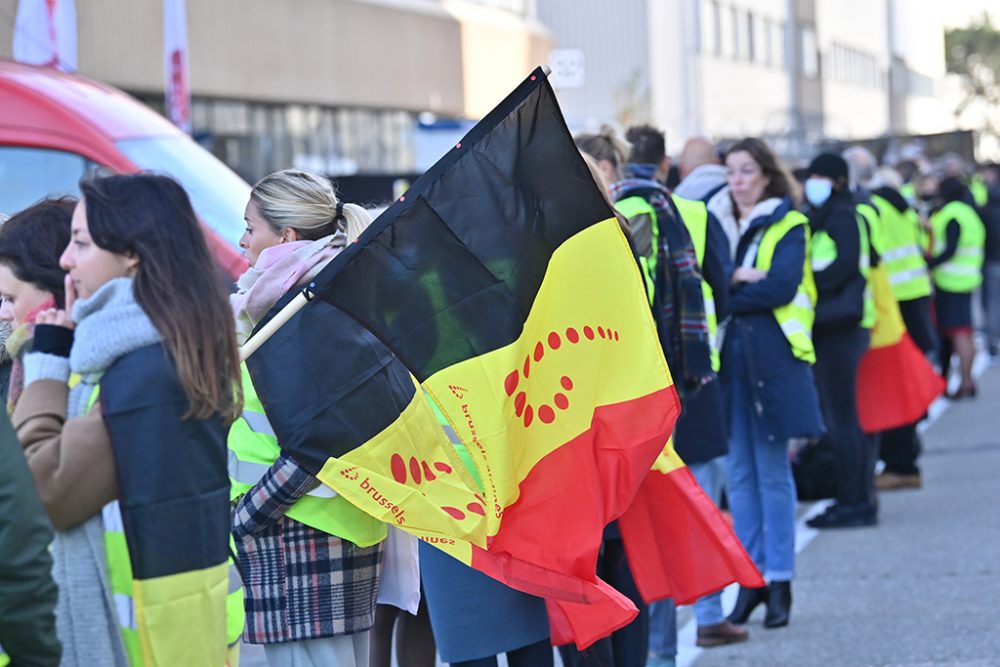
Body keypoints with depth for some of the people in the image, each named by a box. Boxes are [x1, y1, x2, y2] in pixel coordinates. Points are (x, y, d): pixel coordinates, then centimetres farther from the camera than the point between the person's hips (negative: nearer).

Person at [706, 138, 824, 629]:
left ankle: (779, 581, 3)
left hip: (772, 353, -4)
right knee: (739, 470, 5)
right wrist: (737, 278, -14)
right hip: (726, 355, 4)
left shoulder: (788, 225, 1)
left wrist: (724, 294, -9)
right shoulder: (714, 222, 14)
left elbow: (781, 286, -12)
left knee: (772, 470, -2)